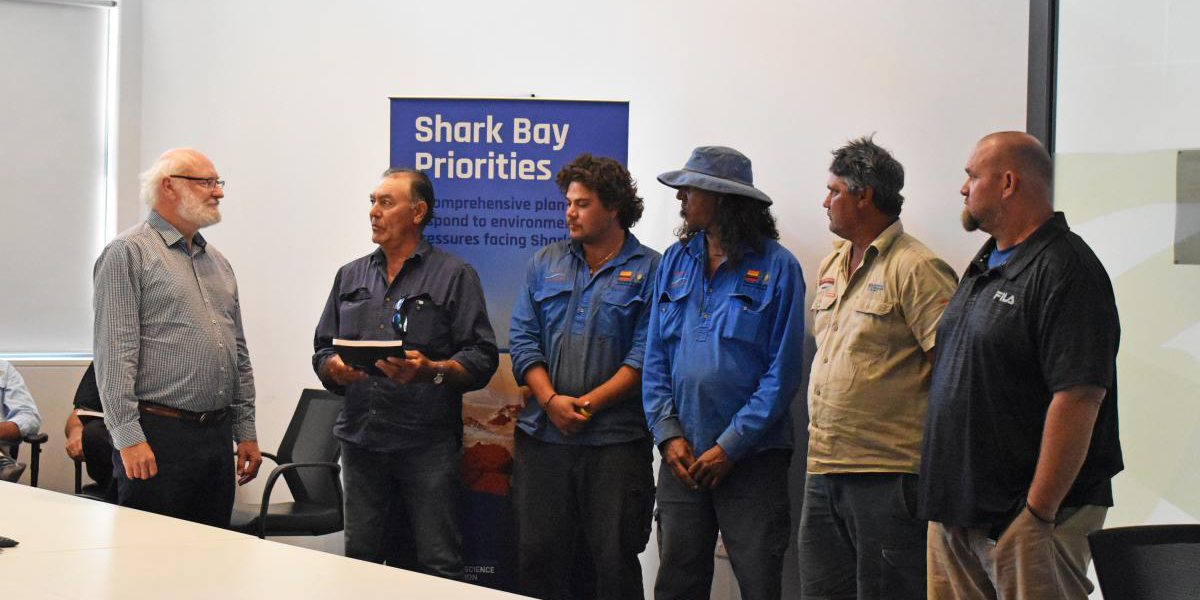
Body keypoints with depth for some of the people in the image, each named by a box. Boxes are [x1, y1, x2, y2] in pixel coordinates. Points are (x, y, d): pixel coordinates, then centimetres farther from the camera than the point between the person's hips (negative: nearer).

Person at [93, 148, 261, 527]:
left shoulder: (217, 262, 19)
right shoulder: (129, 254, -5)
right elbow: (114, 353, -13)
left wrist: (246, 432, 16)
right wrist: (128, 437, -19)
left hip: (217, 437, 7)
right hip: (158, 439, -7)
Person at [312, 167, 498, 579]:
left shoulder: (454, 276, 2)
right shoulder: (350, 277, 17)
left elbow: (481, 358, -5)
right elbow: (323, 350, 17)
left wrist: (431, 371, -21)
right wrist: (334, 368, -6)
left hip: (427, 442, -4)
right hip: (361, 438, 5)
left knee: (438, 565, -4)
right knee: (361, 560, 10)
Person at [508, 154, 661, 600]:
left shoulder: (650, 270, 1)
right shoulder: (546, 263, 14)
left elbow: (645, 357, -7)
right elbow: (523, 340, 8)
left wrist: (589, 403, -14)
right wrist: (551, 400, -7)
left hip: (616, 440, -4)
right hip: (544, 435, 4)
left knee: (613, 561, 0)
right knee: (538, 555, 5)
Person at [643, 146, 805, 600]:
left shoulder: (777, 268, -5)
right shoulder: (675, 261, 10)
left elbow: (782, 372, -8)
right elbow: (655, 359, 10)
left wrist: (730, 447, -13)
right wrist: (668, 434, -4)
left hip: (752, 457, -4)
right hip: (682, 458, 4)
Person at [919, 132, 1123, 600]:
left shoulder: (1066, 270, -14)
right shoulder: (985, 265, 16)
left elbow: (1078, 398, -21)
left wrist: (1038, 513, -22)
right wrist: (943, 499, 17)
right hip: (955, 513, 9)